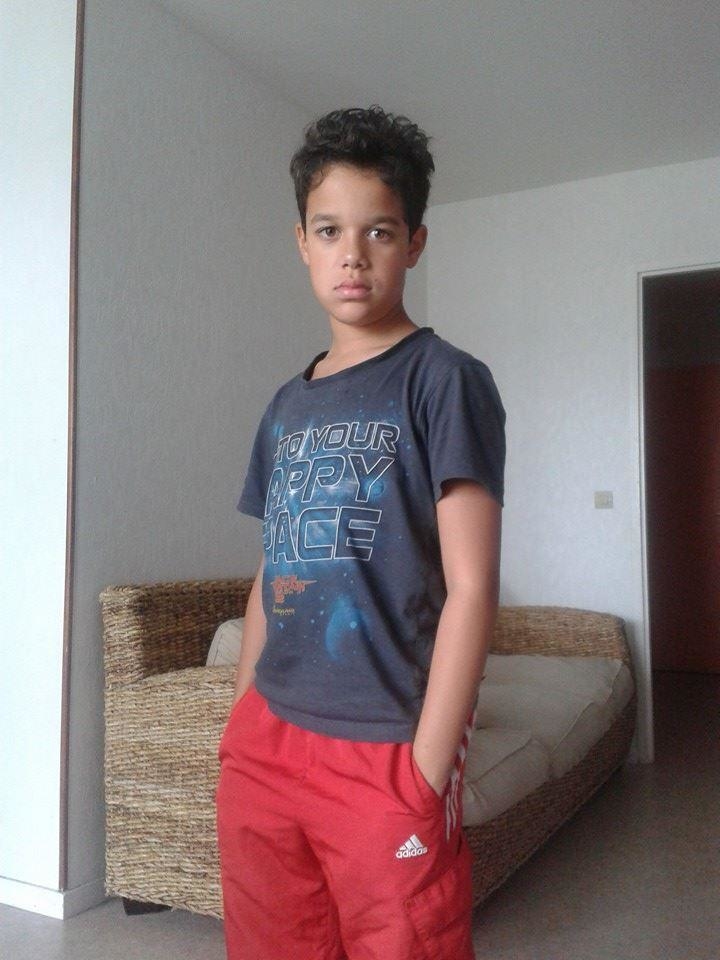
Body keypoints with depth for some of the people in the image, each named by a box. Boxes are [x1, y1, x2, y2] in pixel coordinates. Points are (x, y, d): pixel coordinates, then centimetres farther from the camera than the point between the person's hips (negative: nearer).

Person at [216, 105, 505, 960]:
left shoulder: (444, 381, -8)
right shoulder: (288, 405, 10)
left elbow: (470, 587, -13)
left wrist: (427, 773, -14)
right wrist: (241, 726, 12)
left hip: (384, 756, -5)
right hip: (264, 746, 6)